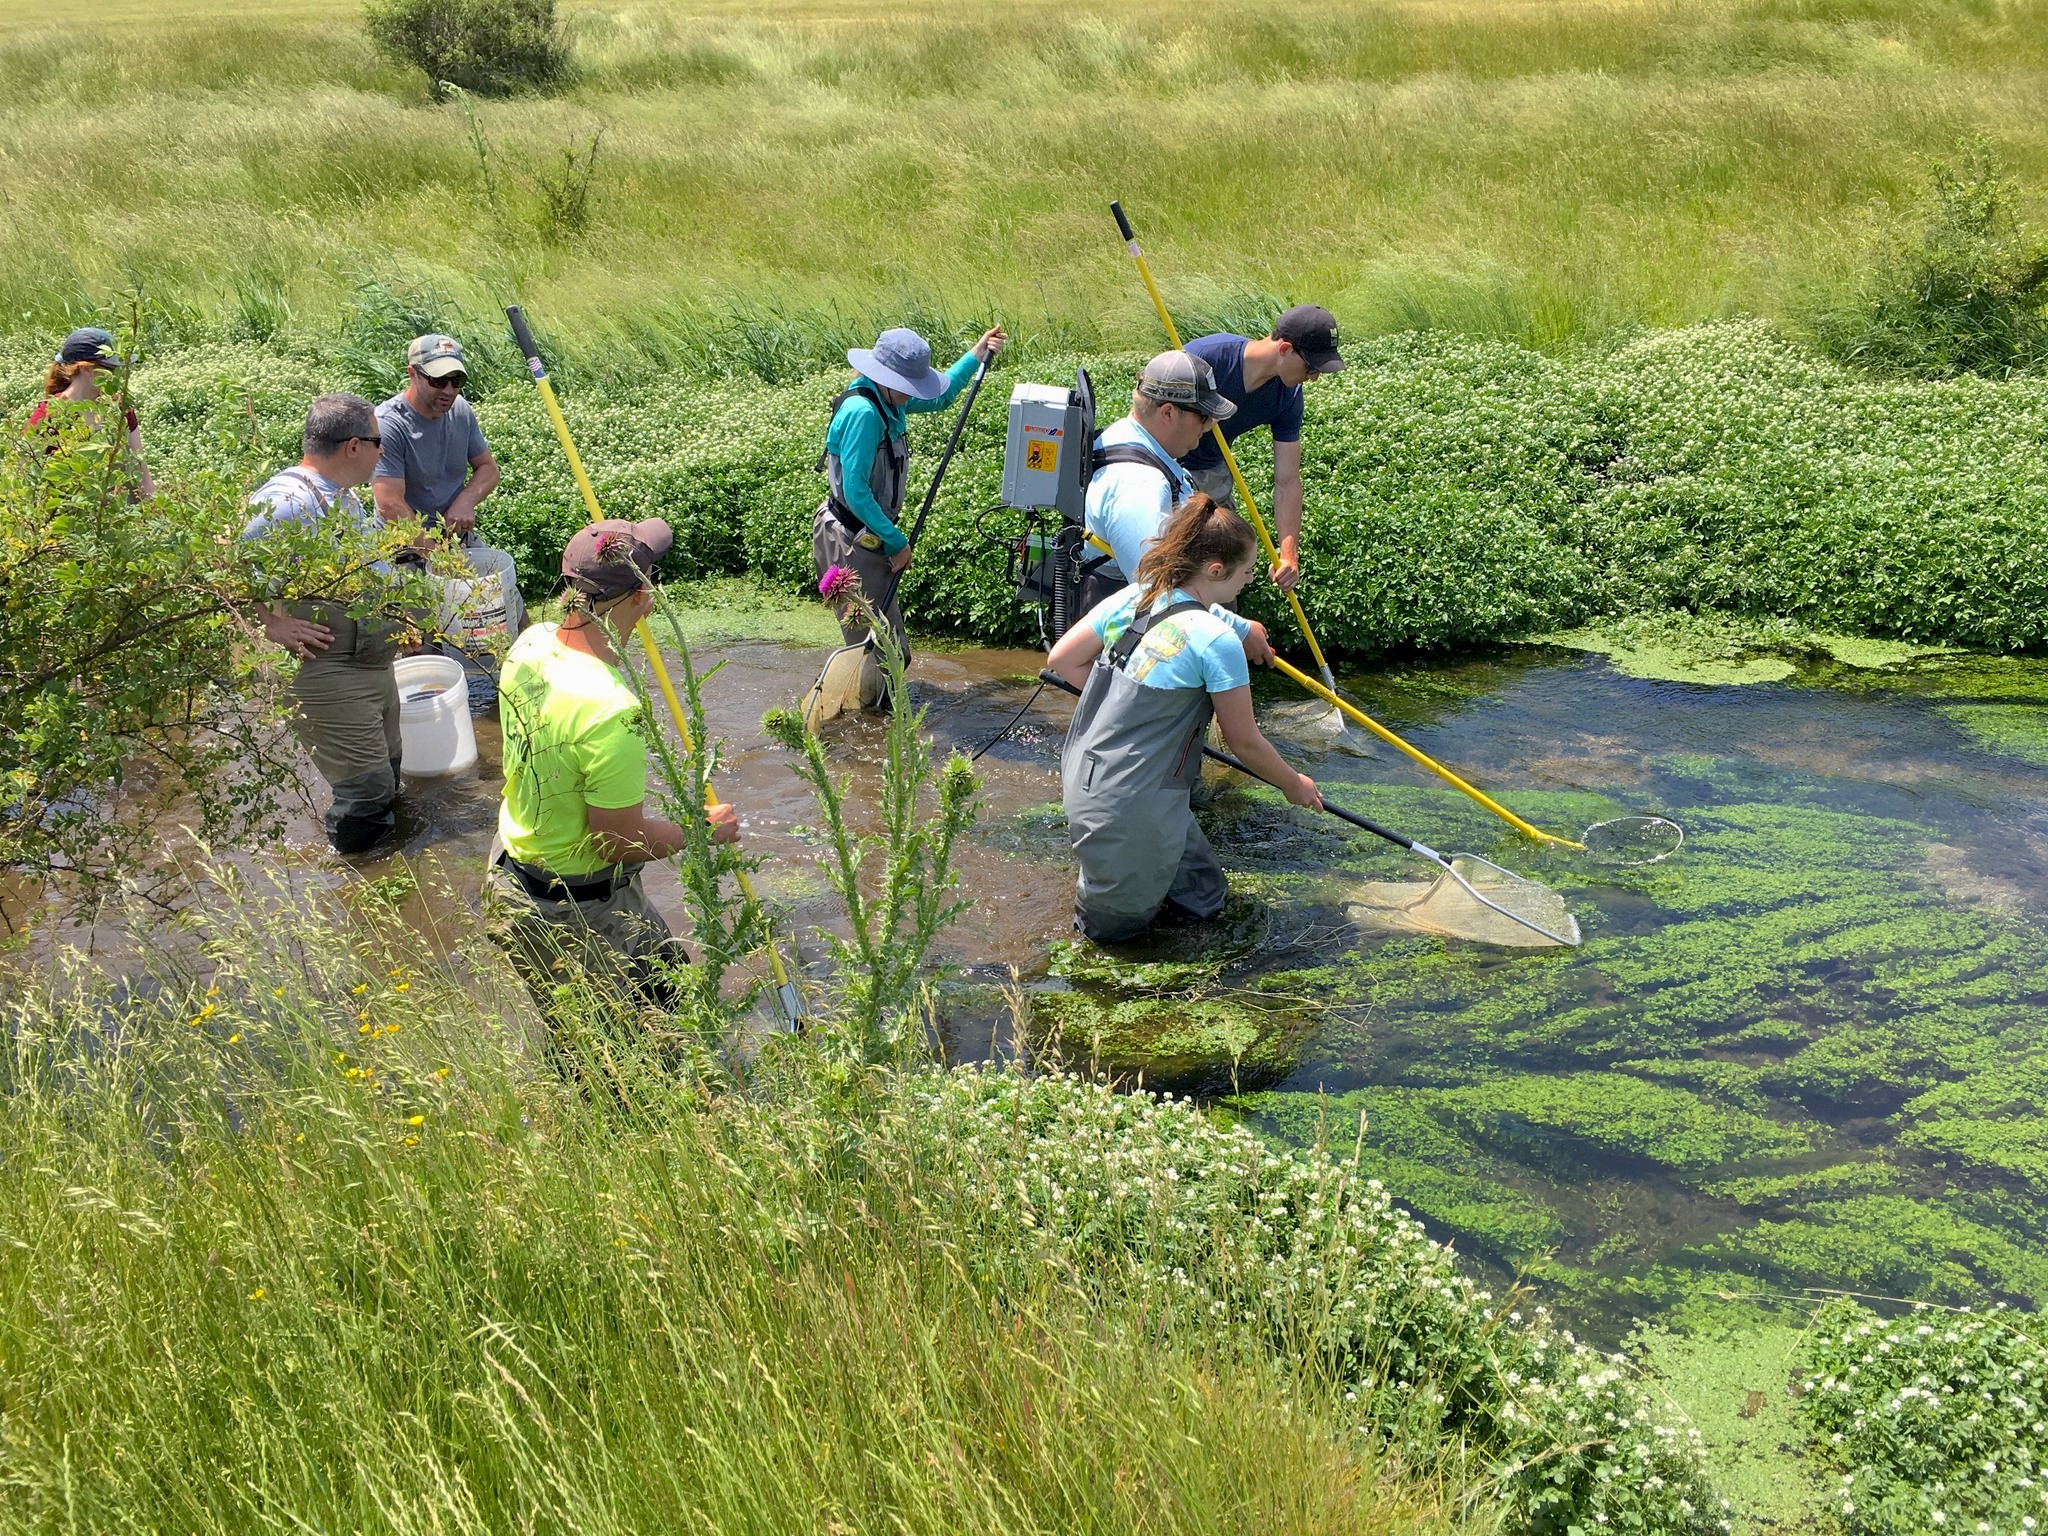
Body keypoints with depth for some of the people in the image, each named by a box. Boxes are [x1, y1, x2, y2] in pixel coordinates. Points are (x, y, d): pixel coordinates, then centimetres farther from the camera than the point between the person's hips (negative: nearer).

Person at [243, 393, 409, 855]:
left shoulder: (344, 496, 11)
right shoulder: (288, 500, -23)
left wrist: (397, 620, 24)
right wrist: (272, 626, -29)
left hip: (375, 664, 11)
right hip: (327, 674, -11)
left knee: (387, 773, 20)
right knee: (368, 788, -7)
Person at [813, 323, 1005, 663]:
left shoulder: (889, 401, 5)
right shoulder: (862, 412, -23)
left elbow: (940, 397, 28)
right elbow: (856, 492, -24)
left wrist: (977, 355, 24)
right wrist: (895, 541, -19)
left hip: (871, 537, 10)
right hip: (850, 542, -10)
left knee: (892, 649, 15)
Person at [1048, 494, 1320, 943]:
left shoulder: (1129, 599, 2)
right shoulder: (1217, 640, -18)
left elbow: (1062, 660, 12)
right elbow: (1245, 743, -7)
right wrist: (1293, 785, 11)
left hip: (1082, 780, 8)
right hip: (1133, 807, -7)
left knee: (1206, 897, 20)